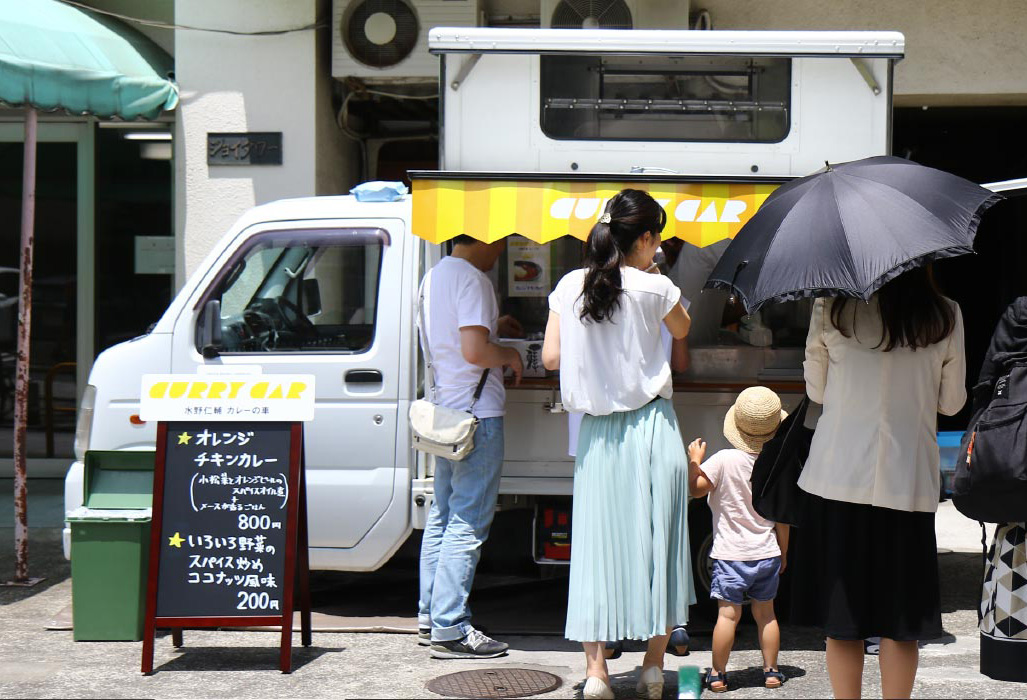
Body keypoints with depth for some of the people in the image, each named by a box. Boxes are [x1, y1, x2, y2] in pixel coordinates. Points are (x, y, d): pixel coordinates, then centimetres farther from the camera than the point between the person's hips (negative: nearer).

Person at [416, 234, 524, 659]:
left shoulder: (433, 277, 16)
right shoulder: (471, 278, -14)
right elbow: (474, 351, -23)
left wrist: (493, 327, 30)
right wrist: (510, 355, -6)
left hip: (444, 411, 10)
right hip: (477, 415, -10)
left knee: (443, 515, 15)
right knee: (468, 522, -7)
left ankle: (429, 617, 22)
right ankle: (450, 628, -5)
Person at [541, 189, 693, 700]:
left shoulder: (570, 286, 0)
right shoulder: (654, 288, -8)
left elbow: (550, 358, 3)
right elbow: (682, 329, 12)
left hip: (595, 430, 3)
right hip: (650, 427, -3)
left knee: (596, 541, 7)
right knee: (655, 539, 8)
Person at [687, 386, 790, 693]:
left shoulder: (724, 460, -16)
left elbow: (694, 488, -12)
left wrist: (694, 460, 2)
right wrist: (783, 553, 15)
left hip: (731, 554, -4)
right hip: (767, 553, 4)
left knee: (728, 613, -1)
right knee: (765, 612, 14)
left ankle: (718, 674, 5)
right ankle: (771, 671, 21)